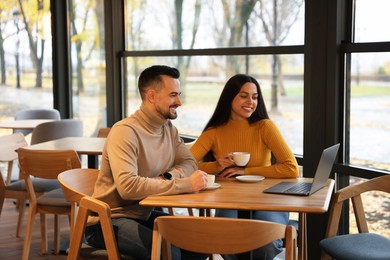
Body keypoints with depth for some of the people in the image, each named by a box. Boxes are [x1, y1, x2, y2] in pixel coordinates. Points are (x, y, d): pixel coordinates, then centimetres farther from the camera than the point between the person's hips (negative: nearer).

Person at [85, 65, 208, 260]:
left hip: (143, 214, 8)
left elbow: (189, 163, 5)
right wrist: (185, 184, -31)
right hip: (108, 221, -8)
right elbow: (128, 186, -34)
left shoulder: (168, 128, 4)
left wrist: (169, 176, -18)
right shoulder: (125, 131, -23)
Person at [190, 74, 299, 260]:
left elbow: (292, 169, -14)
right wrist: (216, 166, -19)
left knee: (267, 242, -31)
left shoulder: (265, 127, -4)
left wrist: (245, 171, -13)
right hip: (229, 204, 1)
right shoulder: (214, 132, 3)